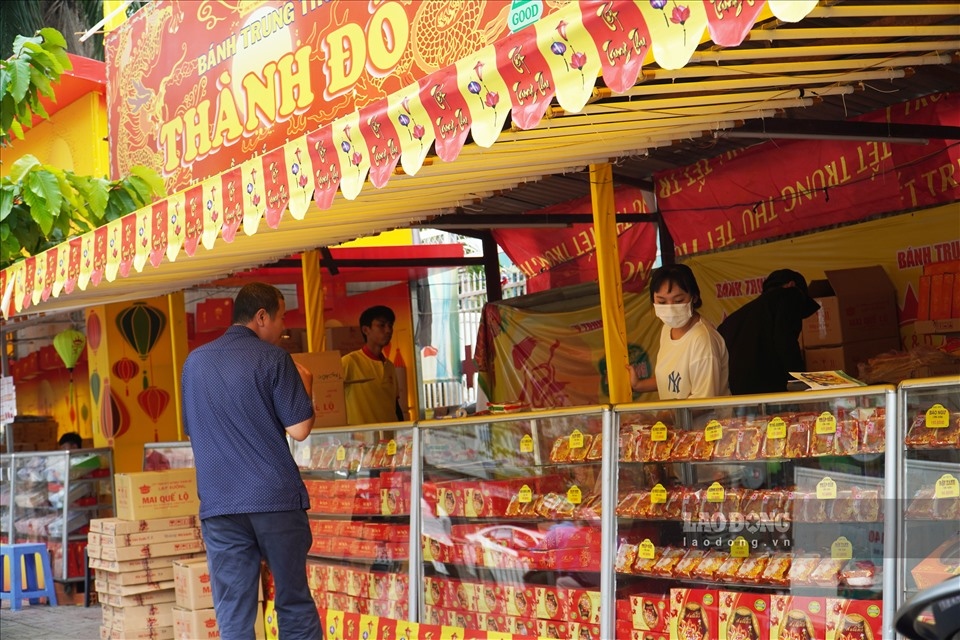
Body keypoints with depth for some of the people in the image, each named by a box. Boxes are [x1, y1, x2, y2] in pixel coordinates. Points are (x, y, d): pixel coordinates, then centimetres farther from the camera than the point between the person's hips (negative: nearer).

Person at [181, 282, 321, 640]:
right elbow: (299, 430, -8)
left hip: (219, 504, 3)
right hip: (275, 498, -3)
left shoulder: (194, 362, 11)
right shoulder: (271, 358, -5)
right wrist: (304, 385, 9)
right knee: (294, 603, 9)